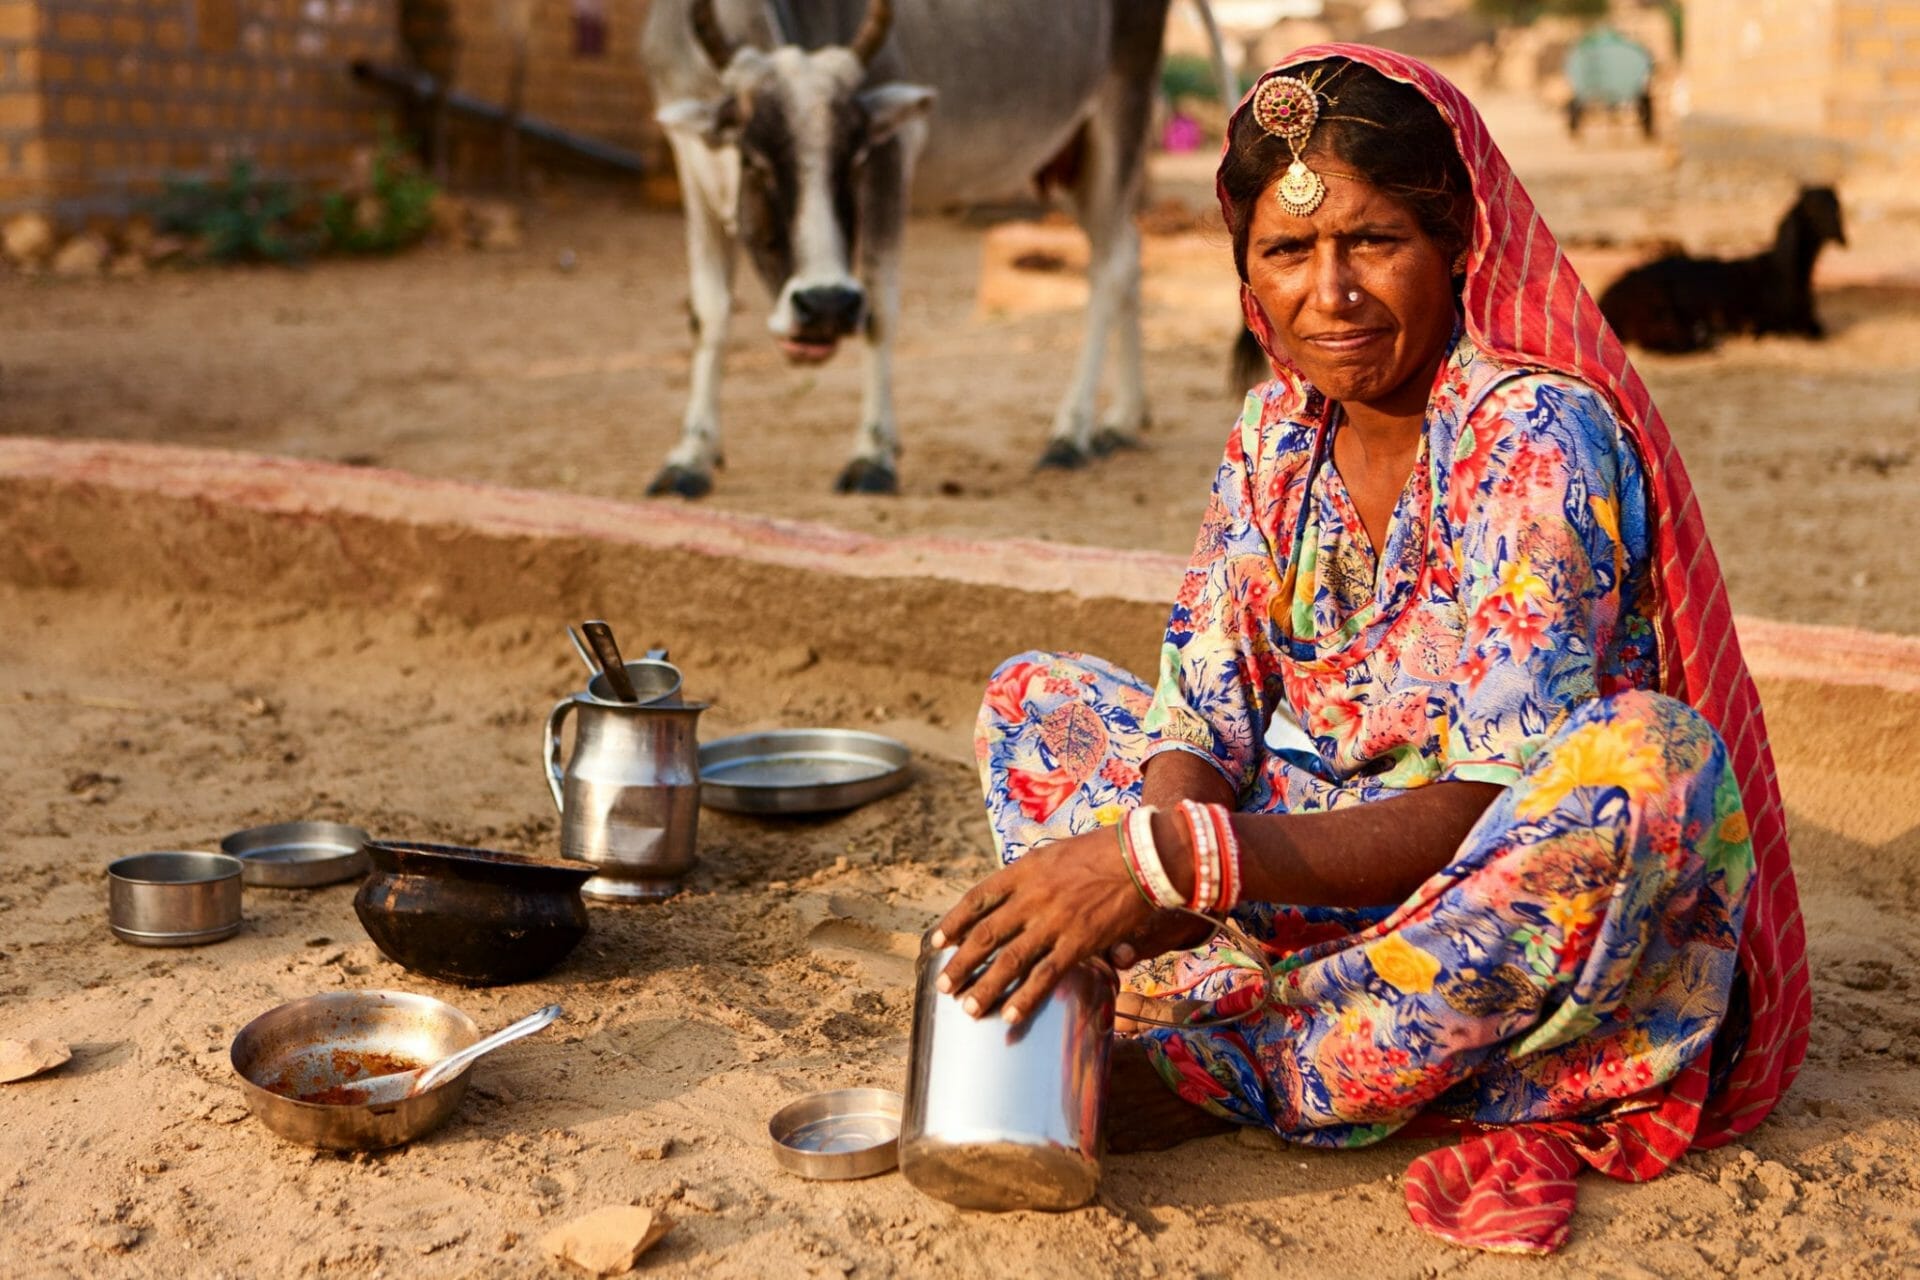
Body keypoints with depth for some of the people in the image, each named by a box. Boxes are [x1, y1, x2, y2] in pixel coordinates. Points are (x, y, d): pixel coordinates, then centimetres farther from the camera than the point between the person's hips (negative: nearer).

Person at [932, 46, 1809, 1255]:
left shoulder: (1543, 437, -19)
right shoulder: (1277, 431, 1)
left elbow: (1488, 812, -28)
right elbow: (1203, 722, -3)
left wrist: (1169, 860, -38)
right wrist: (1152, 847, -27)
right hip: (1314, 875, 6)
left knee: (1647, 757, -37)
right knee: (1034, 698, 3)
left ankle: (1235, 1070, -22)